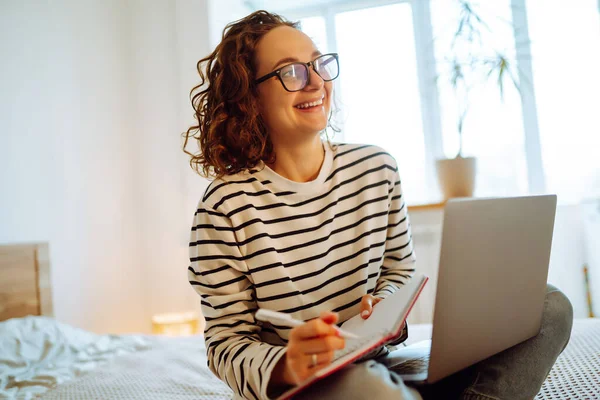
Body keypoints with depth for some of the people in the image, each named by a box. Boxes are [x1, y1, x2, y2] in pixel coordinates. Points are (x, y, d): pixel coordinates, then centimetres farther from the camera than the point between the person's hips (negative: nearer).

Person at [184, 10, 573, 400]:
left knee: (549, 306, -8)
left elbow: (400, 270, 11)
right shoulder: (227, 206, -14)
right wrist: (285, 366, -32)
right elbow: (226, 344, -10)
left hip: (378, 365, 6)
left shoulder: (378, 167, 0)